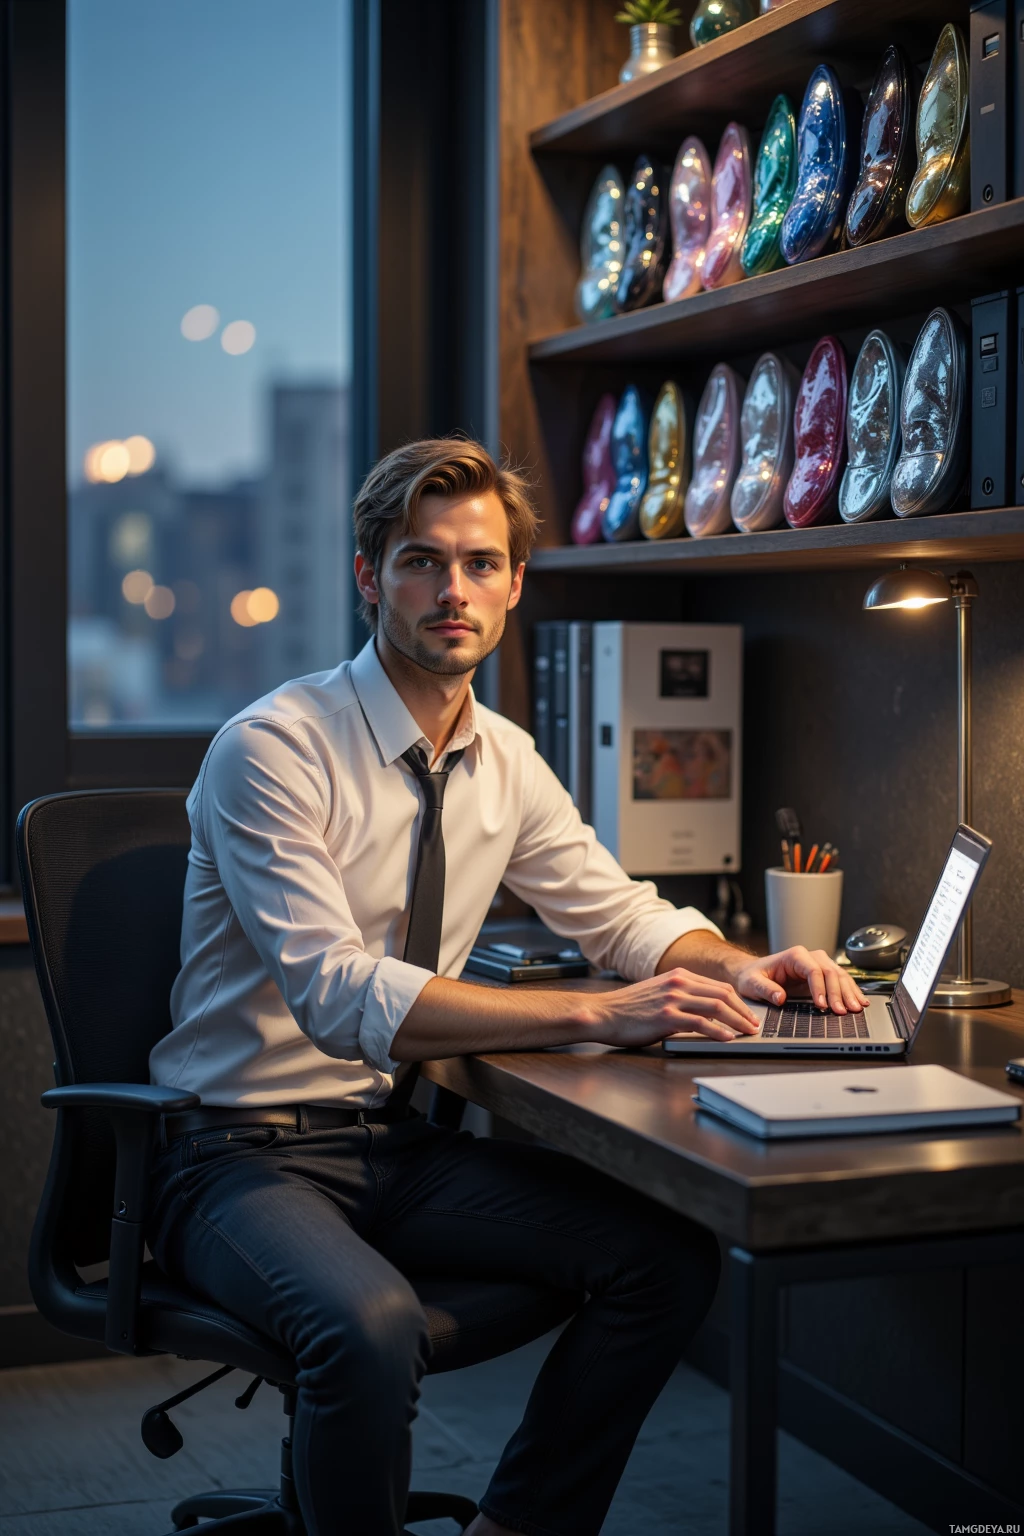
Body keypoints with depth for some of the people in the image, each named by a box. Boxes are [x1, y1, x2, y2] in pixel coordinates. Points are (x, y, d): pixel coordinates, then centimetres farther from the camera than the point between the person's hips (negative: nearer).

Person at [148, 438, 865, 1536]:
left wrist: (739, 969, -6)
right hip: (243, 1156, -6)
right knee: (369, 1324, -36)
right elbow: (343, 995, -28)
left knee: (671, 1257, -10)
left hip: (395, 1149, 7)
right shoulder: (273, 749, -17)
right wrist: (599, 1015, -34)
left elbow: (619, 912, 16)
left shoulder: (503, 760, 5)